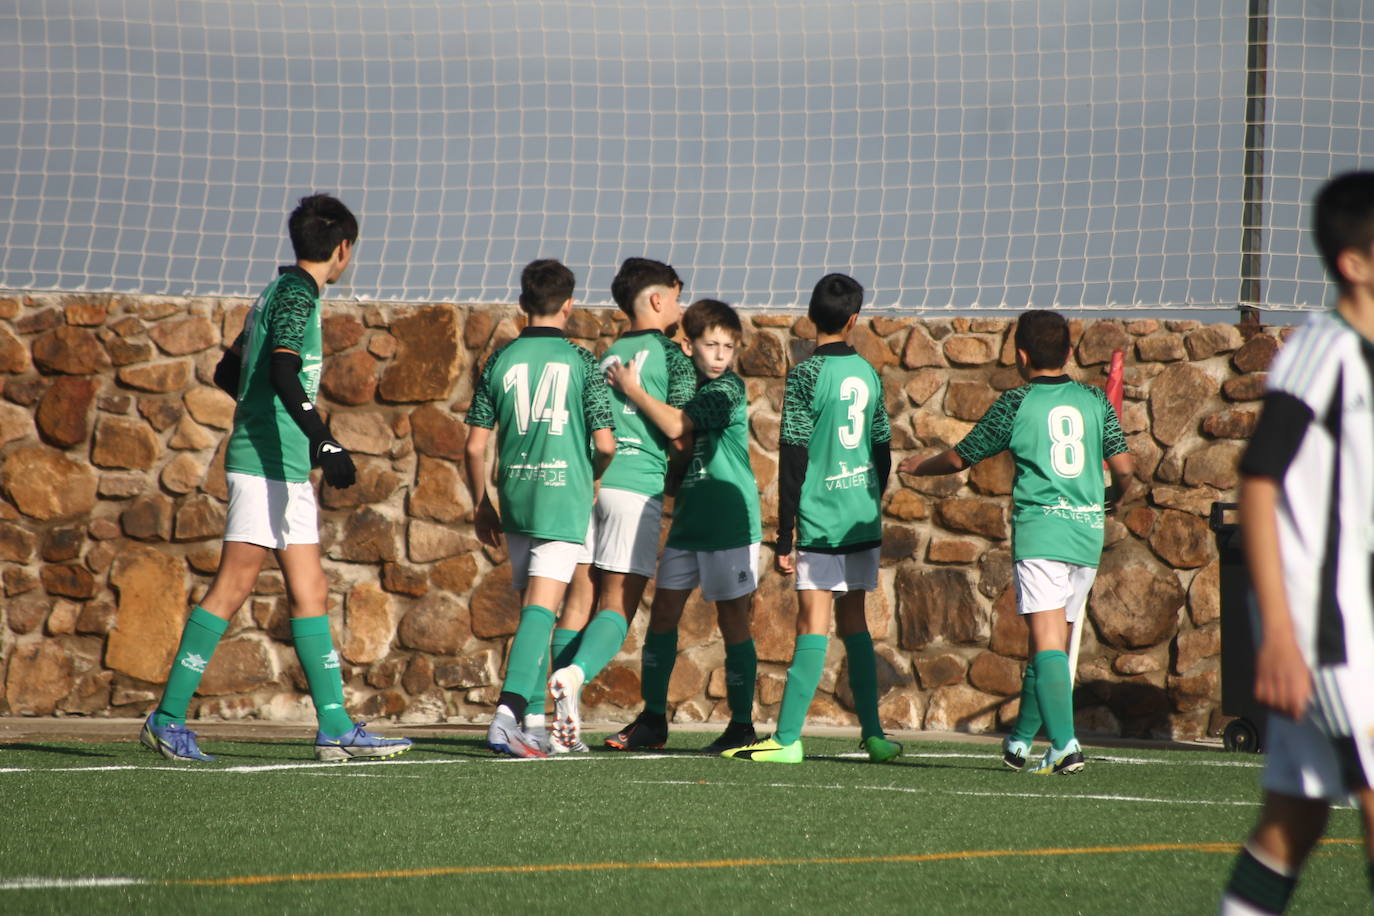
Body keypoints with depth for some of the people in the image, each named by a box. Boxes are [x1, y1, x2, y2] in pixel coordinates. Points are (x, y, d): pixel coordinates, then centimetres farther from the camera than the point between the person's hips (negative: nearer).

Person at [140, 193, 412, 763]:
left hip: (288, 470, 10)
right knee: (232, 588, -9)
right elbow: (283, 370, -25)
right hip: (267, 464, -10)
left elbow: (227, 374, 27)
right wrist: (322, 441, -33)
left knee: (310, 593, 6)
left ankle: (336, 728, 5)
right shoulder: (296, 294, -9)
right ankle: (168, 718, -7)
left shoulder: (277, 293, 18)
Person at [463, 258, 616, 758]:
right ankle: (508, 711, -25)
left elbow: (475, 445, 5)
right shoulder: (581, 362, -3)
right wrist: (590, 475, 17)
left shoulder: (501, 361, 4)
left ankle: (533, 719, 18)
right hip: (564, 497, -4)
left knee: (533, 607, 16)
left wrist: (482, 505, 18)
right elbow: (605, 444, -5)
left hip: (514, 497, 4)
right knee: (540, 608, -10)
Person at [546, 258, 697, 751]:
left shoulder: (608, 356, 20)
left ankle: (565, 721, -2)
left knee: (579, 599, 5)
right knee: (620, 604, -7)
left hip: (587, 480, 5)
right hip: (638, 483, -5)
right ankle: (574, 674, -32)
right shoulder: (673, 356, 2)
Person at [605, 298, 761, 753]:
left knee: (733, 620, -2)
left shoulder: (728, 390, -12)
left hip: (730, 523, -8)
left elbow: (675, 426, -22)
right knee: (663, 612, 6)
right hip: (688, 522, 8)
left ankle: (742, 724, 5)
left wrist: (632, 389, -13)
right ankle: (653, 719, 13)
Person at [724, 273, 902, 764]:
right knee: (853, 622, 14)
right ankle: (873, 734, 14)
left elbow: (793, 460, -12)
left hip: (821, 521, -6)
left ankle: (787, 739, -10)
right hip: (864, 521, 6)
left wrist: (783, 538, -10)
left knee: (813, 626, -9)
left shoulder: (807, 374, -11)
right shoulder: (868, 373, 8)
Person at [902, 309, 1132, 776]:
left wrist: (918, 465, 30)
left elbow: (959, 458, 9)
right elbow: (1123, 466, 3)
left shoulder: (1016, 404, 0)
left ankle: (1065, 744, -25)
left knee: (1048, 640, -11)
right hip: (1088, 532, 5)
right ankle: (1021, 739, 28)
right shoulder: (1094, 401, 8)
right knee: (1055, 640, 15)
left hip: (1040, 531, -5)